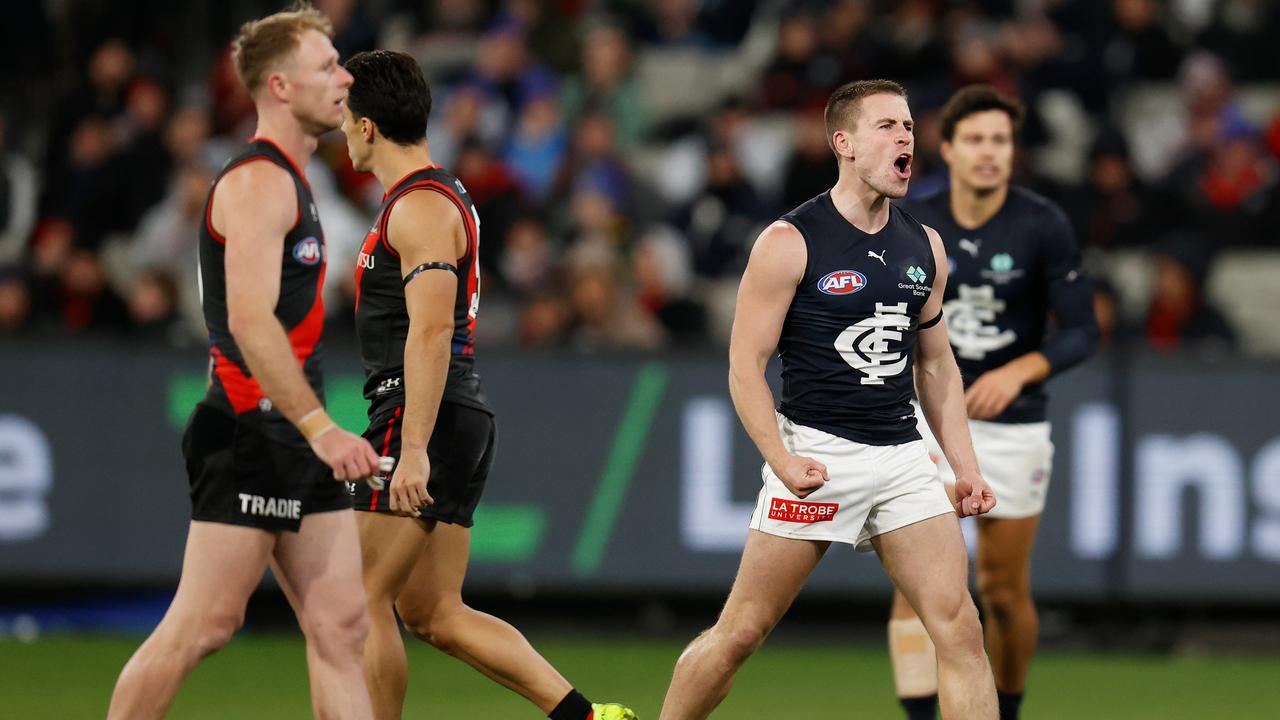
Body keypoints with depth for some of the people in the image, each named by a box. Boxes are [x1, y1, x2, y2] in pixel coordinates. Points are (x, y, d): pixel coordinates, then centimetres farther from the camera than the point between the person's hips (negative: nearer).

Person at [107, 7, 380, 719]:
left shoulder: (290, 182, 19)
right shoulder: (259, 181, -12)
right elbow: (250, 321, -23)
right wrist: (320, 426, -28)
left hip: (298, 439, 10)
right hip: (251, 433, -10)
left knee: (342, 626, 3)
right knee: (203, 625, -8)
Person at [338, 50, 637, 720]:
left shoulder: (420, 207, -12)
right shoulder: (443, 196, 20)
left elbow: (431, 331, -22)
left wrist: (413, 450, -27)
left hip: (425, 419, -10)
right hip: (460, 422, 10)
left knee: (364, 600, -5)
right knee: (433, 613, 8)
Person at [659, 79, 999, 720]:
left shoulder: (923, 247, 10)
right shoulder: (790, 243, -7)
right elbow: (745, 363, -7)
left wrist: (966, 466, 11)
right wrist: (782, 461, -19)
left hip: (903, 454, 5)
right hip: (818, 455, -5)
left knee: (960, 628, -6)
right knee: (741, 631, -1)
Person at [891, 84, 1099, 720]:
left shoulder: (1044, 226, -9)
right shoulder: (911, 225, -3)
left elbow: (1081, 332, -9)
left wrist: (1020, 371, -25)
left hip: (1013, 425, -1)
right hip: (926, 422, 1)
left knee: (1004, 591, 7)